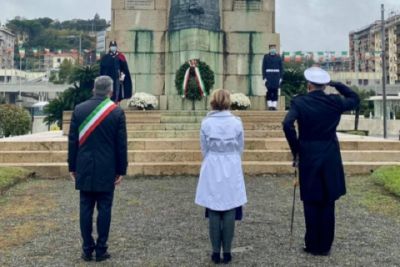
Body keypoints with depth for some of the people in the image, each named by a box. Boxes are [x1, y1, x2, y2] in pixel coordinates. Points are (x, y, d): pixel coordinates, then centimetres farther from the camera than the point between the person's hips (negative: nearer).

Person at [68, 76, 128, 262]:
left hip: (84, 169, 2)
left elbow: (72, 140, 3)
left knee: (86, 208, 7)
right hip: (107, 169, -2)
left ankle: (87, 249, 12)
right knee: (104, 209, 4)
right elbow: (121, 144, -4)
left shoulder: (79, 109, 1)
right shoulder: (117, 112, -5)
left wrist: (72, 166, 11)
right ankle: (101, 250, 8)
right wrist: (121, 169, 4)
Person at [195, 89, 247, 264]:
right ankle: (227, 252, 11)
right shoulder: (237, 122, -5)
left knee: (214, 212, 7)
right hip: (232, 171, 0)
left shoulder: (206, 123, -6)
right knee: (230, 212, 6)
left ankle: (216, 252, 11)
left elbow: (204, 150, 2)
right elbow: (240, 148, 4)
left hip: (212, 171, 0)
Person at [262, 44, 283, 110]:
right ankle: (269, 105, -3)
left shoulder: (278, 57, 8)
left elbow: (281, 68, 8)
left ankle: (274, 106, 1)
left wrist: (281, 77, 0)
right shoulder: (266, 57, 5)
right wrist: (264, 77, -5)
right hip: (268, 77, -1)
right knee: (269, 91, -5)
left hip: (276, 76, 1)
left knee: (275, 91, 0)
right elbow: (263, 68, 2)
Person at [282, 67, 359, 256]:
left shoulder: (299, 102, -7)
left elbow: (287, 125, -20)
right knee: (328, 204, 9)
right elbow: (355, 99, 19)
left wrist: (295, 150, -9)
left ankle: (313, 245, 14)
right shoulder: (335, 102, -1)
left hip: (308, 157, -2)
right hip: (330, 158, 2)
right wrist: (336, 84, 14)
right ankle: (325, 246, 17)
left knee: (311, 204, 7)